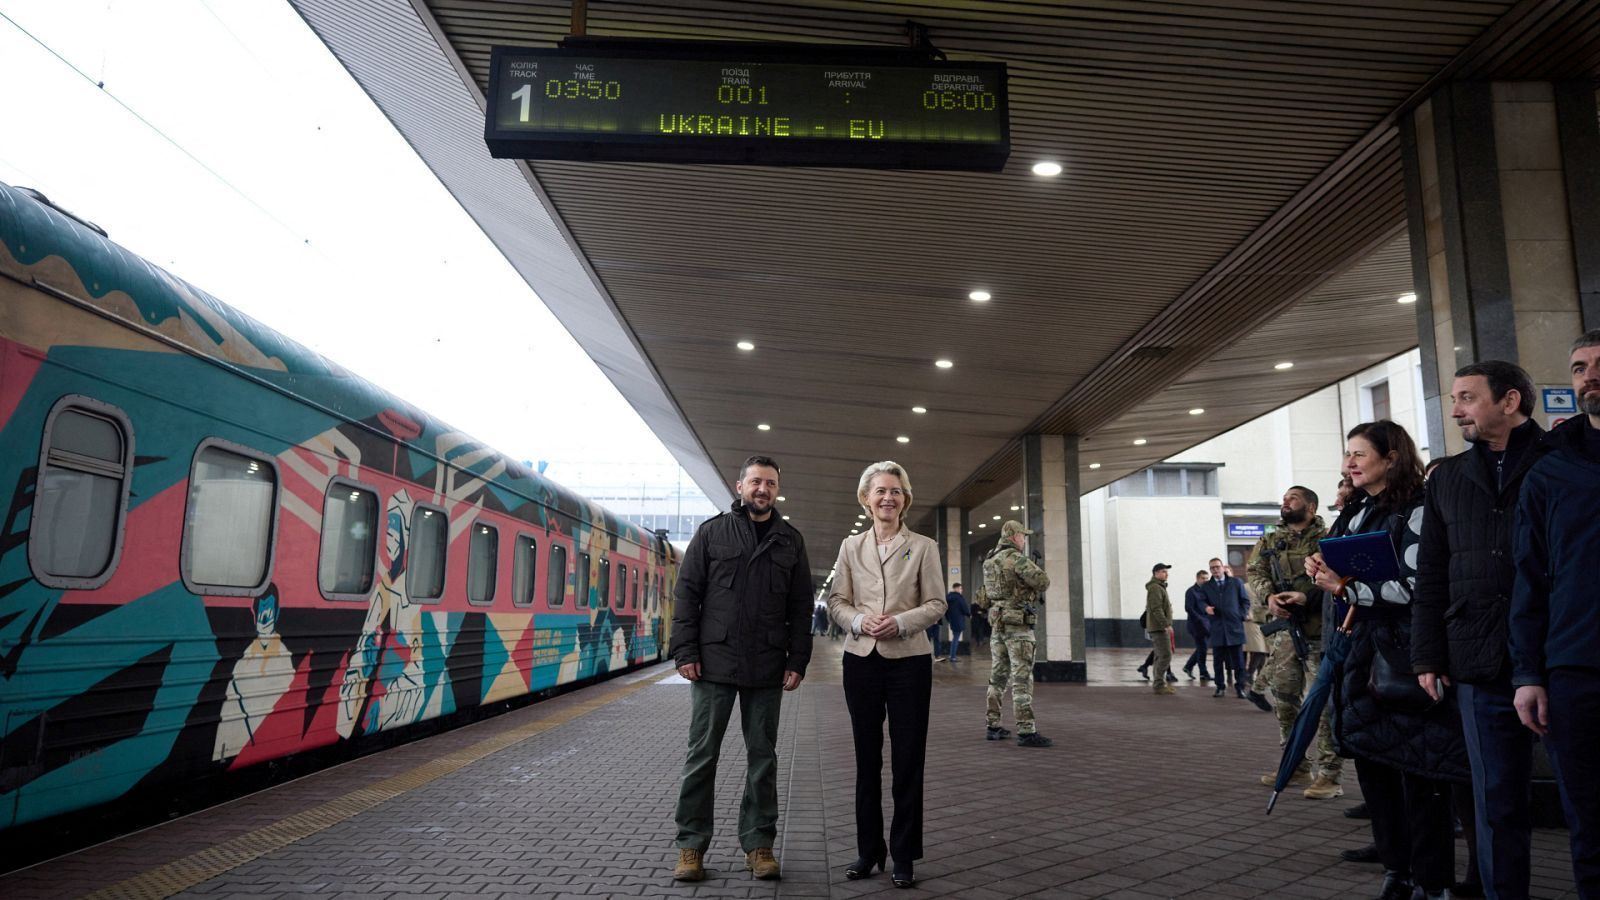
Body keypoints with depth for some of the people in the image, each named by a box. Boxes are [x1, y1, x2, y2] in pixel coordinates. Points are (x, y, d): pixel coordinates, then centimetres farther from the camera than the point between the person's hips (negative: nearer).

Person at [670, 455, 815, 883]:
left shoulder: (791, 540, 9)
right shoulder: (712, 531, 3)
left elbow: (801, 607, 8)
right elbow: (686, 593, 1)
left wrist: (797, 661, 1)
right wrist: (685, 651, -7)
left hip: (767, 670, 2)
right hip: (714, 664, -2)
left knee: (763, 756, 9)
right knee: (702, 755, 4)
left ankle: (758, 843, 20)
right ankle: (691, 844, 15)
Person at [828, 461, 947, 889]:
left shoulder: (923, 547, 1)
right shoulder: (851, 546, 7)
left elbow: (936, 604, -2)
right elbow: (837, 601, 5)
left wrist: (901, 621, -18)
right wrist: (859, 621, -15)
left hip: (909, 660, -2)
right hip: (861, 659, 2)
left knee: (908, 759, 3)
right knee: (867, 757, 10)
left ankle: (903, 855, 16)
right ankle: (868, 850, 22)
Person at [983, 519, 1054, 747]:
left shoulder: (991, 560, 13)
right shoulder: (1016, 558, -14)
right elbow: (1043, 581, -20)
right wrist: (1036, 572, 3)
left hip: (997, 623, 8)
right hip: (1018, 625, -8)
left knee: (998, 676, 13)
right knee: (1022, 678, -8)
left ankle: (993, 726, 18)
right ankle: (1026, 731, -8)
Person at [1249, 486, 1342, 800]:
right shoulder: (1269, 541, 15)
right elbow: (1255, 572, 8)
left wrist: (1307, 596, -22)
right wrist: (1269, 596, -11)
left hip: (1319, 629, -5)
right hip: (1283, 629, 5)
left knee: (1327, 700, -5)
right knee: (1283, 697, 10)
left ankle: (1330, 774, 0)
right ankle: (1295, 765, 23)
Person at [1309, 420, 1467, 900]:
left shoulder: (1415, 511, -10)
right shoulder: (1351, 514, 16)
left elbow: (1414, 589, -17)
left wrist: (1346, 587, -14)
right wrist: (1323, 571, 5)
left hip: (1403, 660, -8)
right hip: (1360, 657, 8)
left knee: (1418, 771, -1)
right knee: (1371, 762, 12)